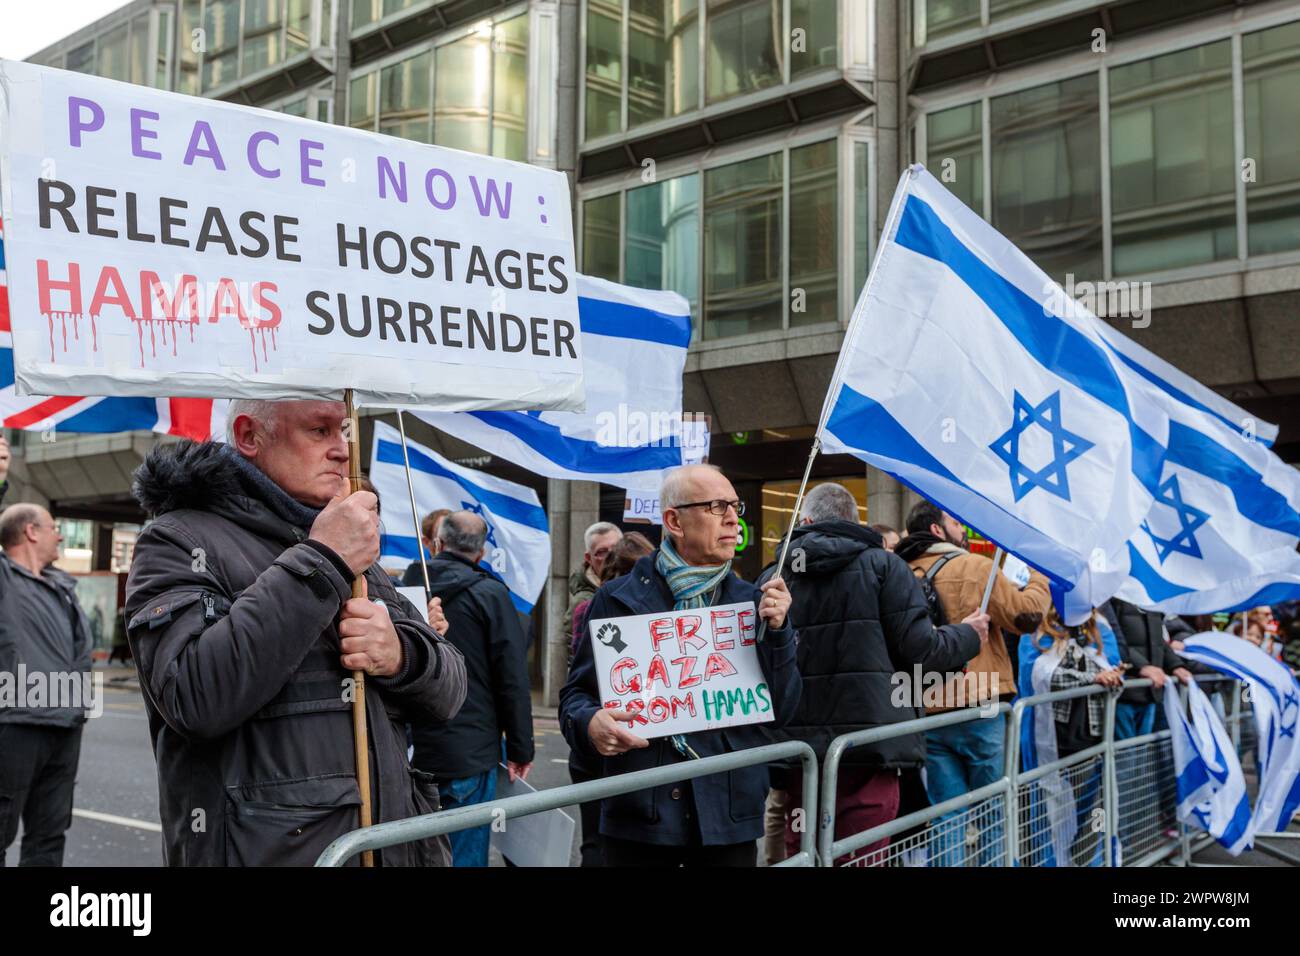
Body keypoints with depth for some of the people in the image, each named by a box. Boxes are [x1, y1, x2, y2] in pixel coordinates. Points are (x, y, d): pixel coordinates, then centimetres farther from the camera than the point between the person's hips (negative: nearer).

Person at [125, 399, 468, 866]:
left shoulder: (357, 552, 13)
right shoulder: (178, 540, -6)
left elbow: (448, 692, 10)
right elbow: (195, 695, -23)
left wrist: (402, 655, -12)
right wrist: (321, 564, -21)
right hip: (269, 851, -6)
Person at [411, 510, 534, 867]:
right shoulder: (490, 594, -7)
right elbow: (513, 680, -9)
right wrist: (520, 750, -1)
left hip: (407, 755, 4)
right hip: (467, 757, -4)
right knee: (464, 855, 3)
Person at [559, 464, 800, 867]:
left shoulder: (752, 603, 7)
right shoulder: (618, 599, 1)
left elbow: (781, 711, 3)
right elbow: (576, 692, 4)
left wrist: (777, 631, -10)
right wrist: (591, 723, -18)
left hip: (728, 814, 2)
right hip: (638, 813, -1)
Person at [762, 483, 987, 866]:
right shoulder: (883, 565, 0)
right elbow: (920, 650, -7)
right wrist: (968, 636, 12)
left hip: (795, 749, 3)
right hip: (868, 748, -3)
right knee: (860, 858, 2)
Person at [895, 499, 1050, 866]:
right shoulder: (974, 567, -8)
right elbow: (1027, 615, -9)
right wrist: (1038, 579, 8)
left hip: (929, 714, 5)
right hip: (980, 709, -5)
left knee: (948, 815, 9)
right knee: (996, 809, 8)